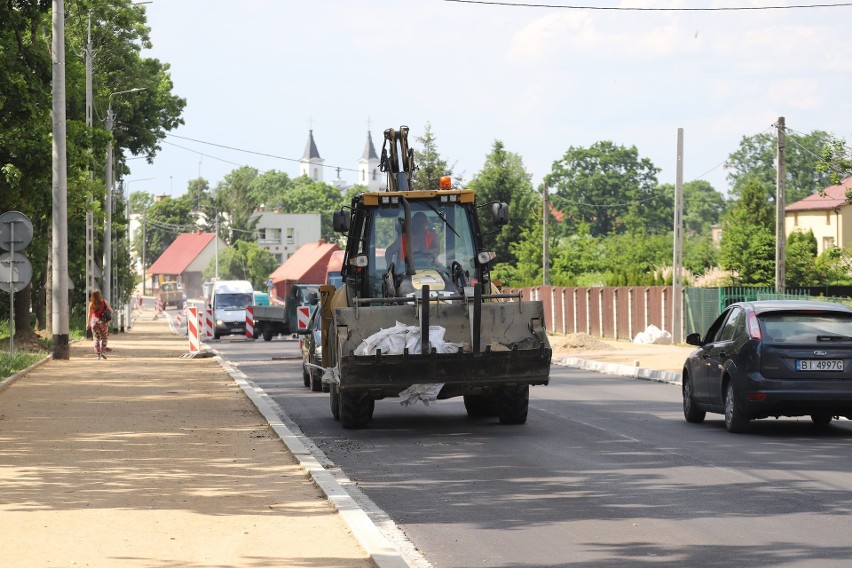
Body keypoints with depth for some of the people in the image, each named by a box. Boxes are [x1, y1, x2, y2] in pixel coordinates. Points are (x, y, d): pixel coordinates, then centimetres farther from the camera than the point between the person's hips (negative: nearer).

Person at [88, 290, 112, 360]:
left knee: (96, 338, 9)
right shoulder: (104, 302, -6)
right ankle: (103, 352, -1)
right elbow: (111, 310, -4)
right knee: (104, 338, 13)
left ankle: (98, 354, 4)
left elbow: (90, 314, 2)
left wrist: (88, 324, 11)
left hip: (94, 321, 1)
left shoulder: (91, 304, -2)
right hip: (103, 322, -1)